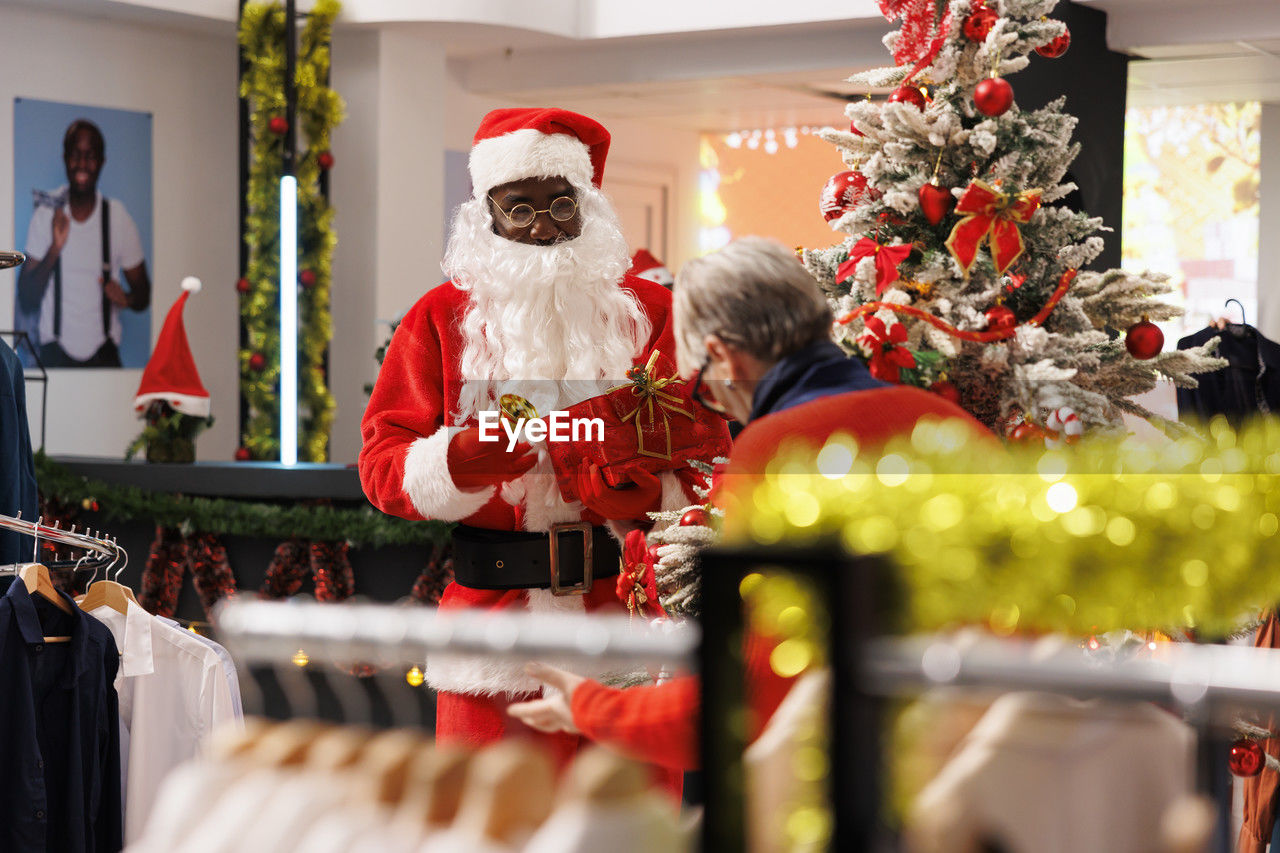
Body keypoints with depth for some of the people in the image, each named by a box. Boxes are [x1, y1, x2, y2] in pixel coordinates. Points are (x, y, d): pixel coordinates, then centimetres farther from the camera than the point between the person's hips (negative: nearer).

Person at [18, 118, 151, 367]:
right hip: (55, 353, -1)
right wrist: (53, 251, -17)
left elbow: (143, 293, 9)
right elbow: (26, 302, -3)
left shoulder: (118, 217, 1)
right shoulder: (46, 216, 1)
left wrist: (128, 298, -15)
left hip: (103, 354, 1)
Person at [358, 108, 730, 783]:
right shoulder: (440, 317, 9)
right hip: (491, 607, 0)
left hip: (629, 608, 1)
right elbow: (382, 461, 3)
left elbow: (707, 456, 4)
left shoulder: (651, 312, 10)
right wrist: (457, 461, -17)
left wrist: (642, 491, -17)